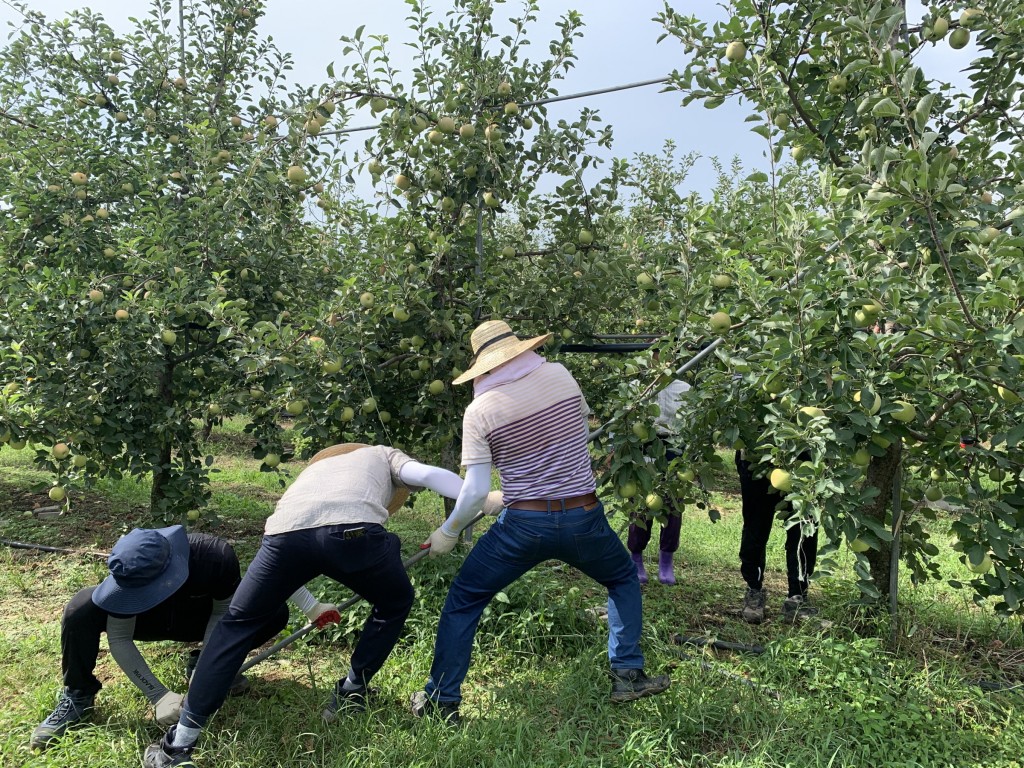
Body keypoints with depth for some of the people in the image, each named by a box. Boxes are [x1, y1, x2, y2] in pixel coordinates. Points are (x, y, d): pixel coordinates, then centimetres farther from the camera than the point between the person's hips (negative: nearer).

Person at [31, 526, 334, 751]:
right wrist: (159, 695, -31)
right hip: (148, 620, 0)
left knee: (275, 611, -23)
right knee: (81, 609, -30)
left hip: (197, 619, 0)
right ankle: (78, 697, -6)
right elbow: (120, 640, -24)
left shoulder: (217, 556, -39)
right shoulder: (131, 575, -35)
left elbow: (222, 612, -20)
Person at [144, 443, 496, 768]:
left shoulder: (314, 467, 47)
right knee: (395, 604, 29)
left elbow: (298, 550, 46)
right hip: (352, 529, -3)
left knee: (236, 625, 24)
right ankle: (349, 696, 34)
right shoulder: (384, 456, 37)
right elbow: (426, 474, 14)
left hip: (285, 531, 3)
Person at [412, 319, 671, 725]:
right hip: (584, 517, 2)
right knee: (624, 578, 30)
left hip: (524, 524, -2)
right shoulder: (559, 375, -2)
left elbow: (475, 491, -10)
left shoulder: (479, 411, -7)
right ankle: (628, 675, 28)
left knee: (463, 601, 17)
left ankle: (441, 701, 23)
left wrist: (447, 532, 6)